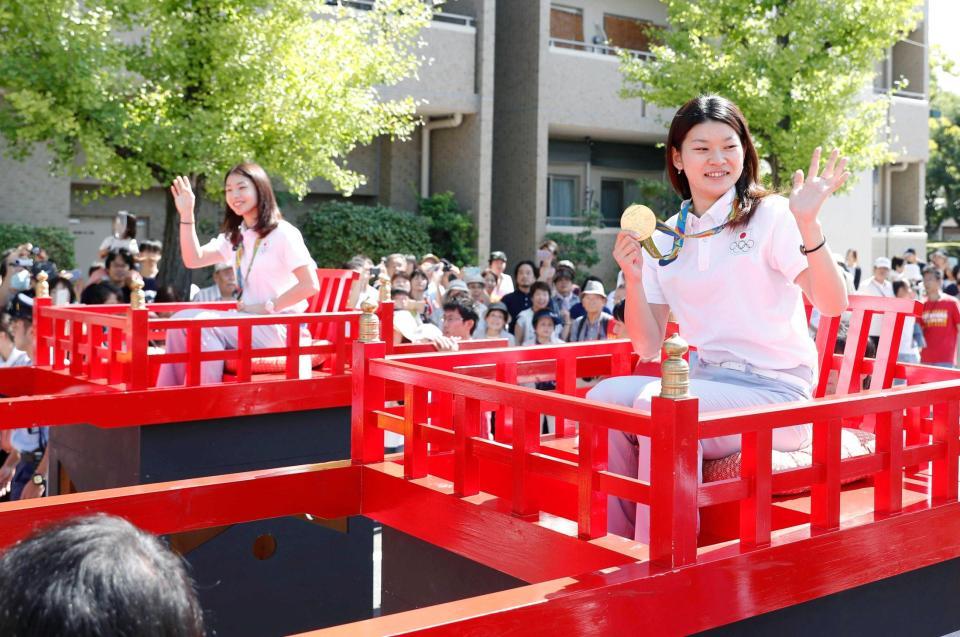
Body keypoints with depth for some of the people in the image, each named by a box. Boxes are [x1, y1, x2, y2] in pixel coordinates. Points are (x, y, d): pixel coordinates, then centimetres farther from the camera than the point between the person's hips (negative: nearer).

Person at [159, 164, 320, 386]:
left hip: (277, 326, -7)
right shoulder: (235, 237, 17)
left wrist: (268, 307, -16)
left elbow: (310, 285, -15)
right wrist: (187, 214, 0)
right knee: (181, 320, -13)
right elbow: (193, 259, 6)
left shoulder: (283, 233, -7)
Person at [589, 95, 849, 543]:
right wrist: (633, 278, -10)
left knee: (657, 404, -29)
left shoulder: (770, 215, -2)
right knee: (604, 397, -19)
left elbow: (832, 305, -16)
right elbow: (648, 347, 6)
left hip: (773, 390, -5)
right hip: (702, 384, 5)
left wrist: (808, 224, -30)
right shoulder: (666, 240, 11)